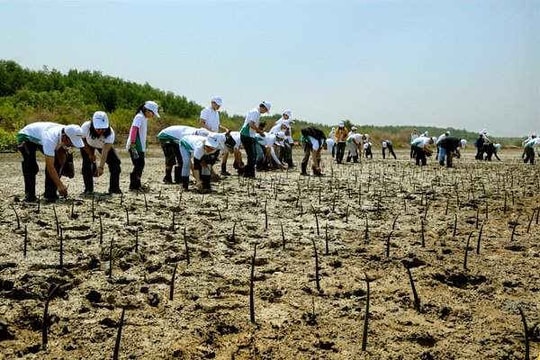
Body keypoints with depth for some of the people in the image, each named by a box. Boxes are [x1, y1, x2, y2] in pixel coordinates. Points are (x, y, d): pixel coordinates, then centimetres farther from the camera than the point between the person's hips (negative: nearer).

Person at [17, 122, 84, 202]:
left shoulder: (67, 134, -24)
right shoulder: (51, 138, -45)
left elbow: (61, 151, -8)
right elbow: (50, 167, -43)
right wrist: (60, 185, -42)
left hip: (41, 136, 6)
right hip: (26, 137, -6)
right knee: (31, 166, -22)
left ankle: (50, 194, -1)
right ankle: (29, 195, -5)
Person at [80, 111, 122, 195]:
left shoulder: (110, 133, -41)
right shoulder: (85, 127, -39)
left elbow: (105, 152, -45)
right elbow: (82, 141, -17)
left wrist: (100, 167, -54)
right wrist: (90, 154, -14)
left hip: (104, 145, 0)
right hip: (88, 145, 0)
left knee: (115, 162, -10)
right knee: (86, 164, -14)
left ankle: (114, 188, 1)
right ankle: (88, 189, 0)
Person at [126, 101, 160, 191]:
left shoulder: (144, 118, 15)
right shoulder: (139, 117, -12)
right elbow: (134, 131, -21)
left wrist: (144, 148, 18)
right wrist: (133, 146, -26)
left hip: (140, 147, 10)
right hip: (135, 147, -9)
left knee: (140, 166, 14)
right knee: (138, 166, -7)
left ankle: (137, 185, 23)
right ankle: (134, 185, -1)